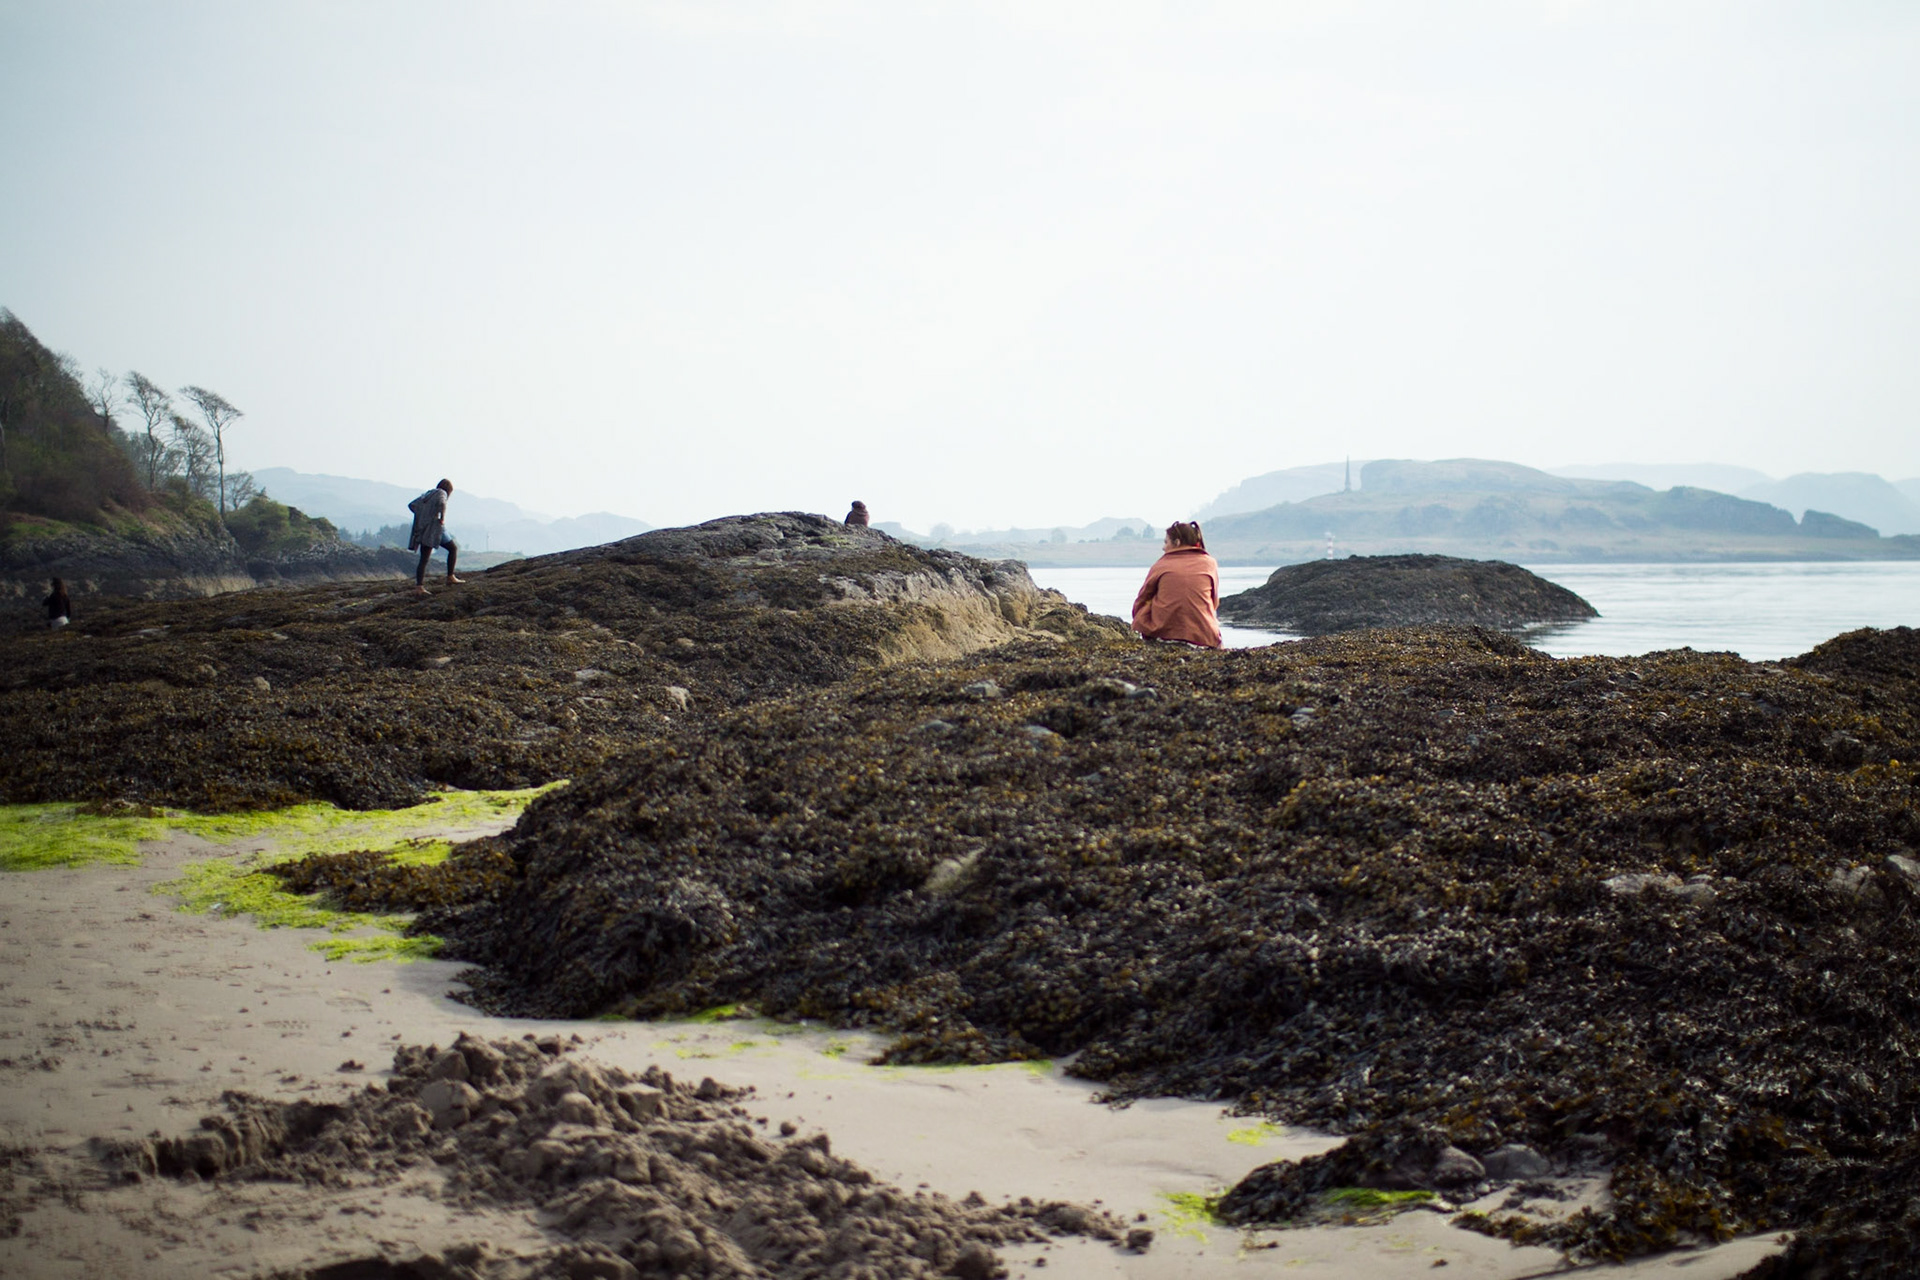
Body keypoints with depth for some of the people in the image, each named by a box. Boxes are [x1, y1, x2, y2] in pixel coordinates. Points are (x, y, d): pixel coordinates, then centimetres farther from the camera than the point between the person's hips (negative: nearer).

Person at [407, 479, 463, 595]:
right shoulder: (442, 493, 1)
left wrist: (422, 516, 12)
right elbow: (442, 503, -22)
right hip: (435, 528, -6)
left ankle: (418, 586, -8)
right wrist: (442, 518, -12)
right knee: (453, 548, 12)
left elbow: (411, 505, 17)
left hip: (423, 530, 6)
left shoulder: (426, 495, 22)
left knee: (424, 559, 4)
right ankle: (450, 577, 7)